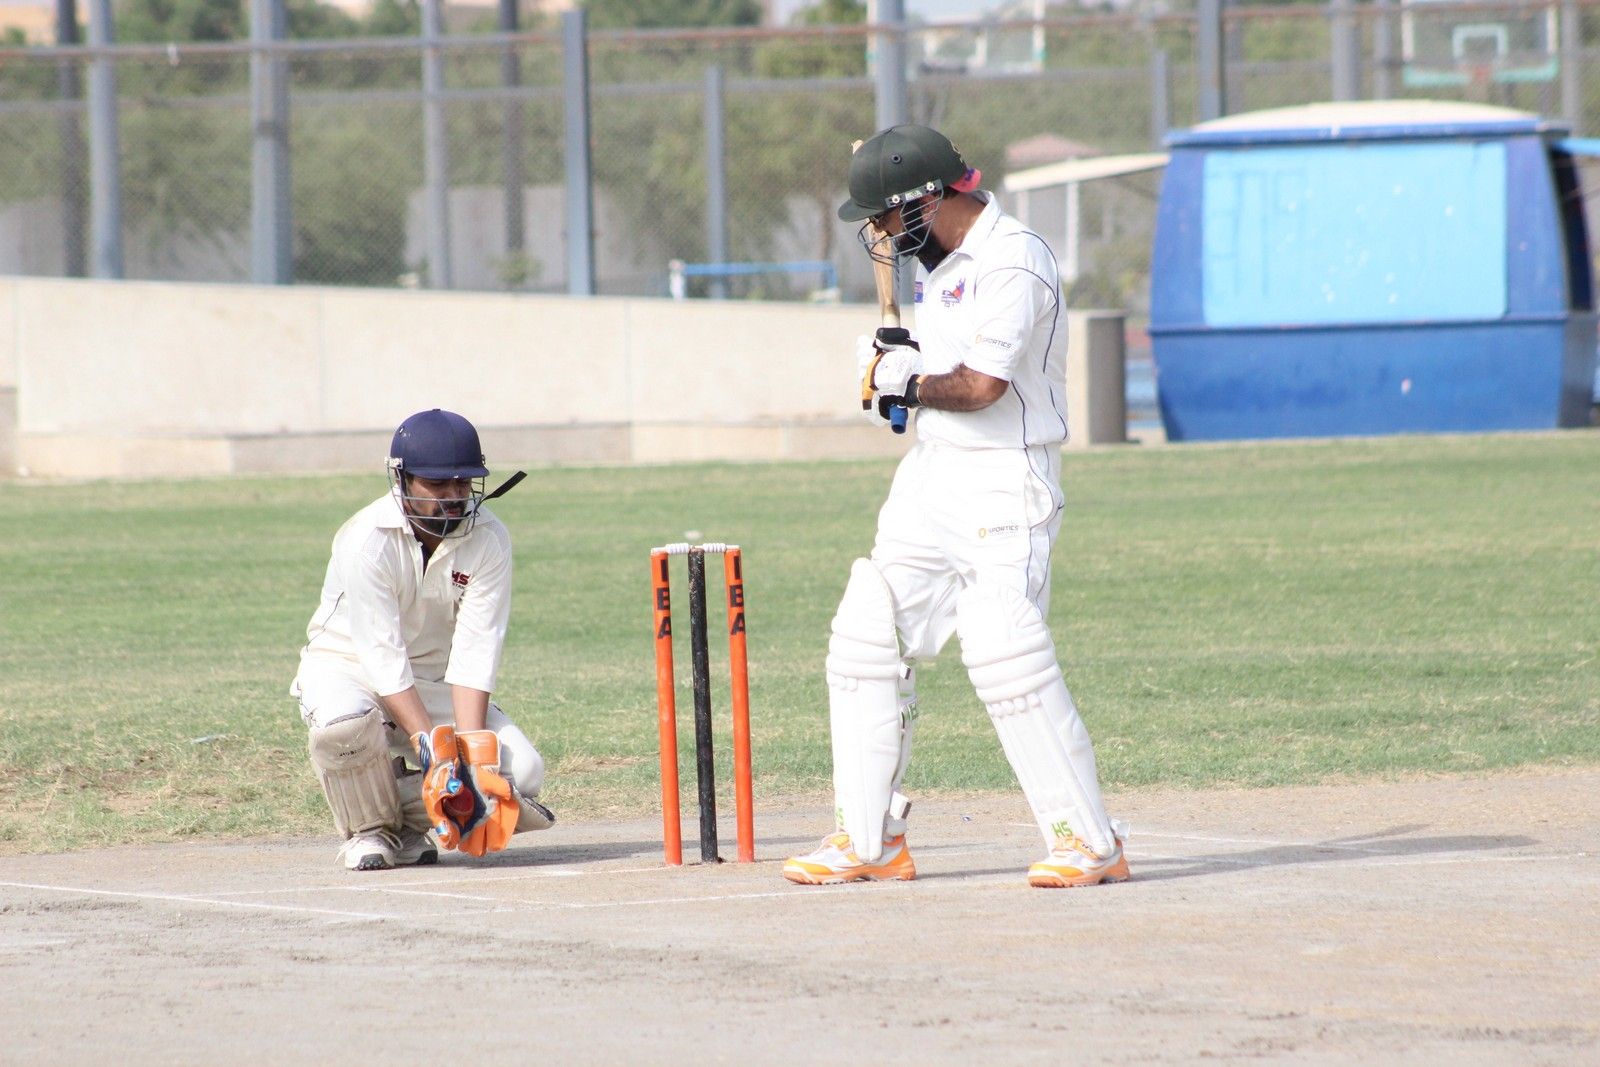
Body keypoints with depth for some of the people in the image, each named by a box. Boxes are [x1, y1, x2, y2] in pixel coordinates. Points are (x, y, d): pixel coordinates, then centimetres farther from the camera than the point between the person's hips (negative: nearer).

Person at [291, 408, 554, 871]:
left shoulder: (489, 540, -13)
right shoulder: (367, 540, -24)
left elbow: (475, 653, -18)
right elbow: (383, 658, -27)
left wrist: (472, 749, -29)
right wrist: (433, 747, -35)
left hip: (434, 681, 3)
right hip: (348, 665, -3)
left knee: (521, 771, -19)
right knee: (343, 722, -39)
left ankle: (412, 817, 6)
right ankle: (371, 830, -9)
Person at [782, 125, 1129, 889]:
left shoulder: (1011, 264, -16)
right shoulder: (943, 261, 14)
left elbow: (980, 387, -22)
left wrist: (905, 382, -5)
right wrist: (894, 362, 2)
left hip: (1003, 484, -10)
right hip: (930, 480, 10)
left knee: (1007, 662, -16)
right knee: (864, 646, 7)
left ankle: (1090, 843, -8)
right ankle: (869, 840, 15)